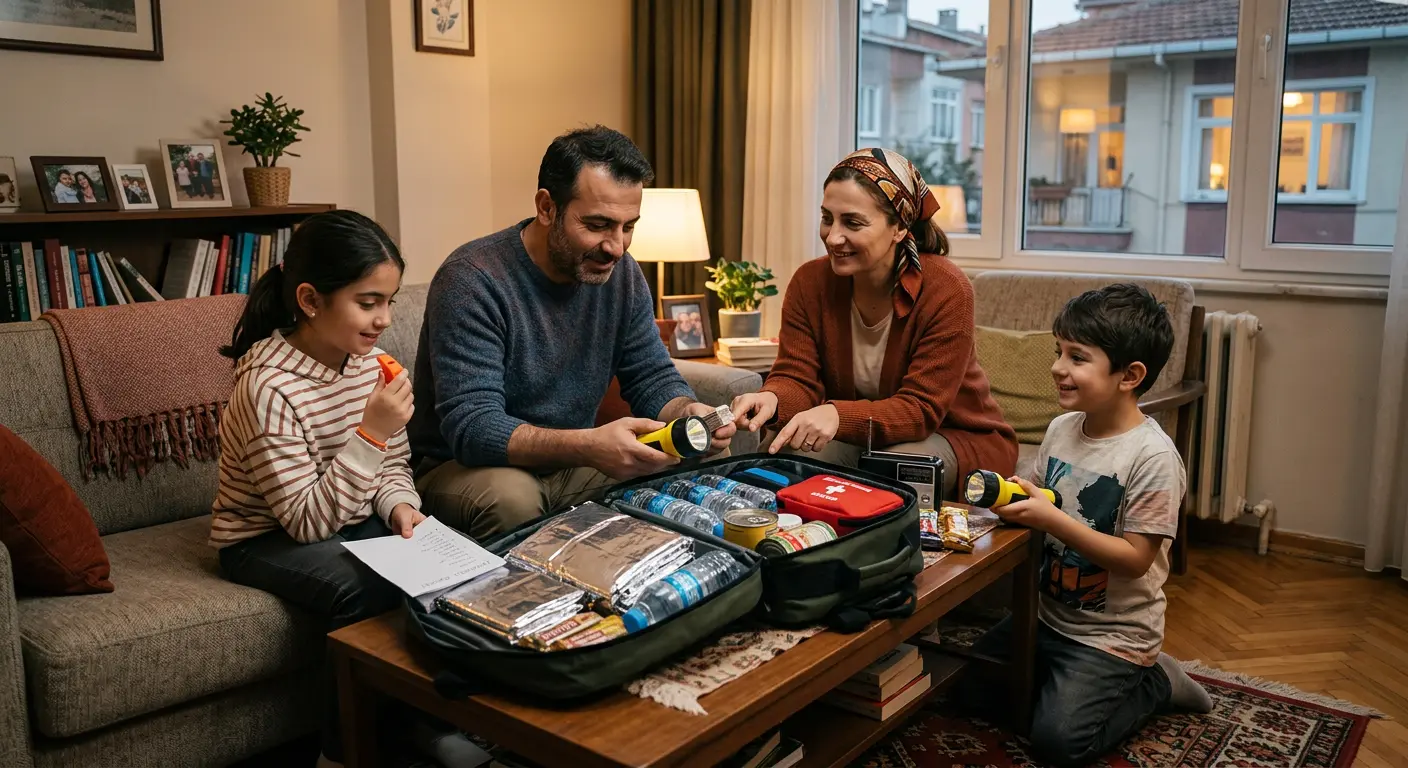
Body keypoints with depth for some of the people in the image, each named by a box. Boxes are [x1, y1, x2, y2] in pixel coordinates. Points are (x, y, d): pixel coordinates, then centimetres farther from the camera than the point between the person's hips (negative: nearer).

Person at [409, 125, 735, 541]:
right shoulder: (472, 281, -22)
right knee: (510, 496, -38)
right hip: (464, 469, -5)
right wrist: (590, 446, -44)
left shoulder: (621, 274, -1)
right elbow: (470, 427, -29)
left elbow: (654, 379, 3)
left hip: (569, 462, 6)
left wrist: (689, 413, -22)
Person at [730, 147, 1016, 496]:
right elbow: (798, 379, -11)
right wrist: (773, 399, -37)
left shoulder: (946, 290, -24)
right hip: (857, 434, 3)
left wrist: (838, 416, -44)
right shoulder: (810, 281, -10)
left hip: (959, 437, -3)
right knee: (781, 451, -26)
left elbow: (921, 410, -26)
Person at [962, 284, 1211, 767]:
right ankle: (1074, 678, 23)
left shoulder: (1152, 456, -23)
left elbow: (1135, 559, -24)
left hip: (1115, 633, -7)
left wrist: (1051, 520, -31)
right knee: (972, 684, 7)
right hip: (1049, 613, 7)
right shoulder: (1062, 428, -2)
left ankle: (1153, 683, 12)